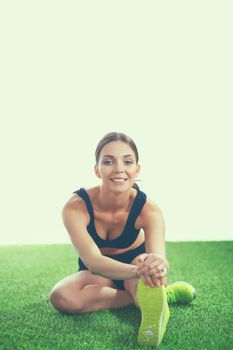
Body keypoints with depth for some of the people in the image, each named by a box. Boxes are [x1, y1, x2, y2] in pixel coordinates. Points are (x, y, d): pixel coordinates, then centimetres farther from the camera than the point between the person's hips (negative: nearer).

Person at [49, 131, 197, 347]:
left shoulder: (148, 209, -27)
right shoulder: (75, 207, -30)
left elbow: (158, 255, -41)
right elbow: (93, 261, -42)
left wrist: (157, 265, -68)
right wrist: (138, 270, -62)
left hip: (134, 260, 0)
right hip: (97, 272, 1)